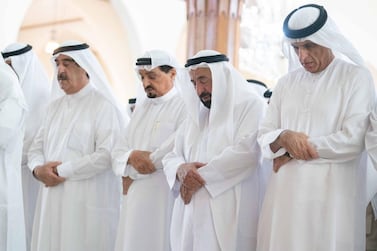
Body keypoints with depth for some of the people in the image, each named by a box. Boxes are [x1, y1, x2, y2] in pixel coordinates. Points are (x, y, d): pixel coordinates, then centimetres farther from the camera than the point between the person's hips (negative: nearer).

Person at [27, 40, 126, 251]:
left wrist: (61, 171, -12)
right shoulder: (56, 105, 15)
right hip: (52, 199, 6)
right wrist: (38, 169, -7)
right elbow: (37, 147, 15)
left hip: (88, 202, -6)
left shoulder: (103, 105, -7)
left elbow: (106, 155, -17)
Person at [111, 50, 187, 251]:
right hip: (135, 197, 7)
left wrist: (133, 173, -8)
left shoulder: (185, 105, -7)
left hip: (165, 198, -7)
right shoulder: (141, 106, 17)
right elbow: (118, 151, 14)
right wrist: (131, 157, -11)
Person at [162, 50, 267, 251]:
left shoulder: (251, 105, 0)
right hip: (191, 214, 6)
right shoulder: (196, 115, 21)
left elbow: (245, 151, -15)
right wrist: (181, 169, -7)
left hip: (229, 213, -6)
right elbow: (171, 157, 16)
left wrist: (201, 176, -12)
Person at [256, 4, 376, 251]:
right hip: (287, 191, 4)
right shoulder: (286, 82, 12)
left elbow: (353, 140, -13)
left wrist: (292, 153, -7)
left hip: (332, 191, -4)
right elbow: (264, 135, 10)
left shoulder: (357, 77, -2)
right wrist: (285, 138, -13)